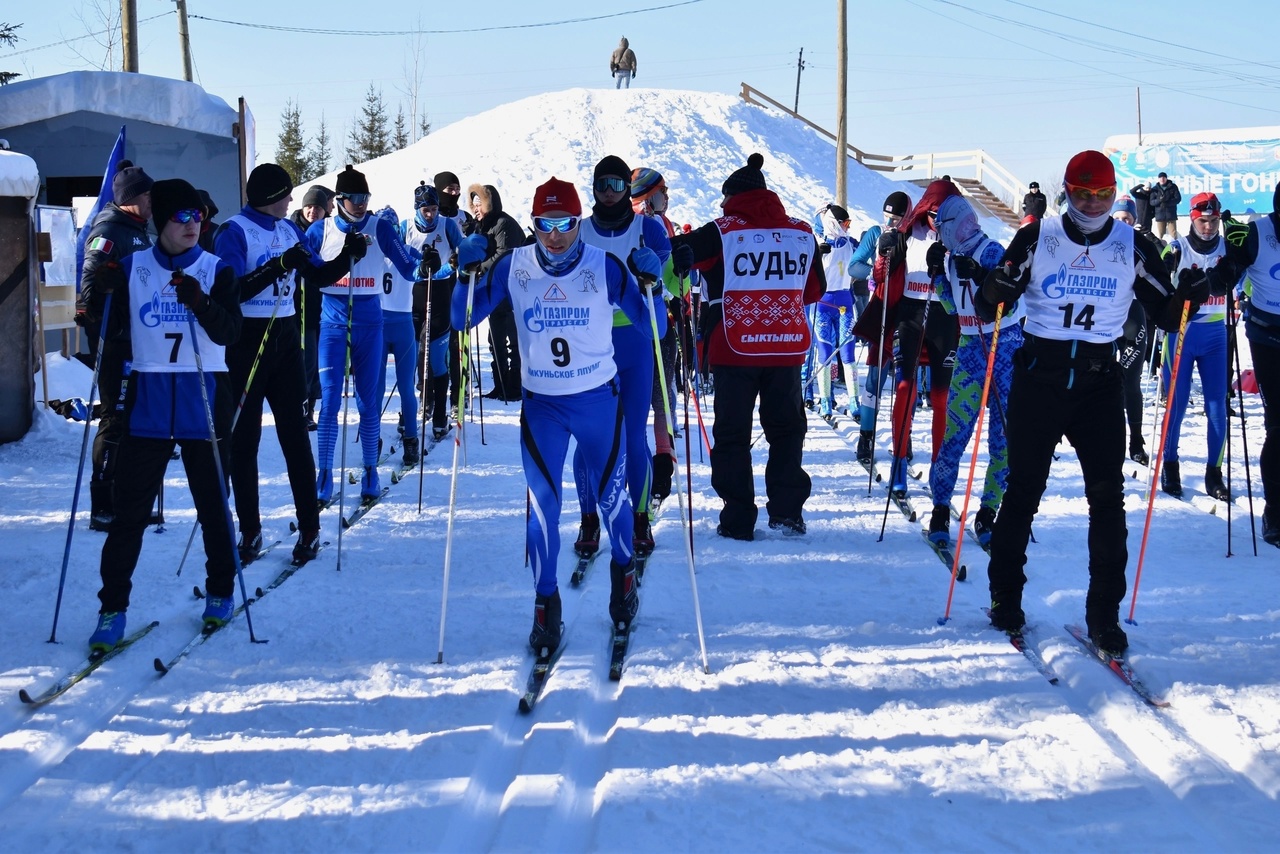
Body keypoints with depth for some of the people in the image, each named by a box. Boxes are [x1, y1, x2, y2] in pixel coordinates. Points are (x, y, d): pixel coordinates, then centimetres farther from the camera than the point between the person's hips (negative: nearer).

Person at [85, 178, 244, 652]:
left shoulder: (217, 270, 0)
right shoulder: (132, 268, 3)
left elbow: (230, 333, -12)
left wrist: (199, 302, -30)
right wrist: (101, 295, -14)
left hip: (204, 403, 0)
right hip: (147, 403, 1)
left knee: (212, 505, 10)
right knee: (130, 509, -1)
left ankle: (220, 593, 27)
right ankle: (113, 607, 7)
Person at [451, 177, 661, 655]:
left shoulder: (605, 267, -10)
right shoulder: (513, 267, -6)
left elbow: (651, 331, -9)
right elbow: (462, 320, -4)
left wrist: (650, 284, -25)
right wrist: (468, 274, -19)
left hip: (599, 400, 0)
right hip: (541, 404, 0)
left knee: (611, 497, 10)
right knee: (542, 503, -5)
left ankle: (623, 571, 38)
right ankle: (546, 604, 8)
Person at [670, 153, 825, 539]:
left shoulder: (723, 231, -7)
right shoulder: (802, 233, 6)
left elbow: (673, 253, -9)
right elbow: (815, 290, 16)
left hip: (735, 347, -3)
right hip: (787, 347, 3)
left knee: (732, 433, 6)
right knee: (787, 428, 16)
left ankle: (738, 518, 4)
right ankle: (787, 510, 12)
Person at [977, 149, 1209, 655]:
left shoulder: (1133, 247, 3)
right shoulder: (1037, 238, -1)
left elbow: (1165, 315, 8)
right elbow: (990, 309, 0)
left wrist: (1189, 296, -13)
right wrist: (996, 288, -23)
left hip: (1099, 380, 1)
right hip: (1039, 376, -1)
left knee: (1108, 496, -5)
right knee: (1024, 489, 5)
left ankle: (1104, 613, 2)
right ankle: (1005, 597, 21)